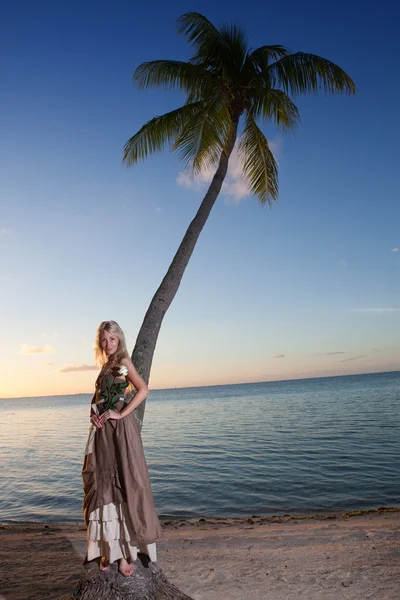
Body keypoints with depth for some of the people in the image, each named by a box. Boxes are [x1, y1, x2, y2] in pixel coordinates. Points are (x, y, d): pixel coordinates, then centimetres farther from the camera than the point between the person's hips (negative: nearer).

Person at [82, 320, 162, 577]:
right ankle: (109, 547, 22)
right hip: (103, 431, 8)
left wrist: (120, 414, -18)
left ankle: (127, 550, 7)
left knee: (123, 483, -2)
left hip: (120, 430, -8)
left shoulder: (123, 362, -6)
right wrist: (93, 414, 2)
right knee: (103, 486, 10)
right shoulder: (105, 366, 15)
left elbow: (143, 389, -20)